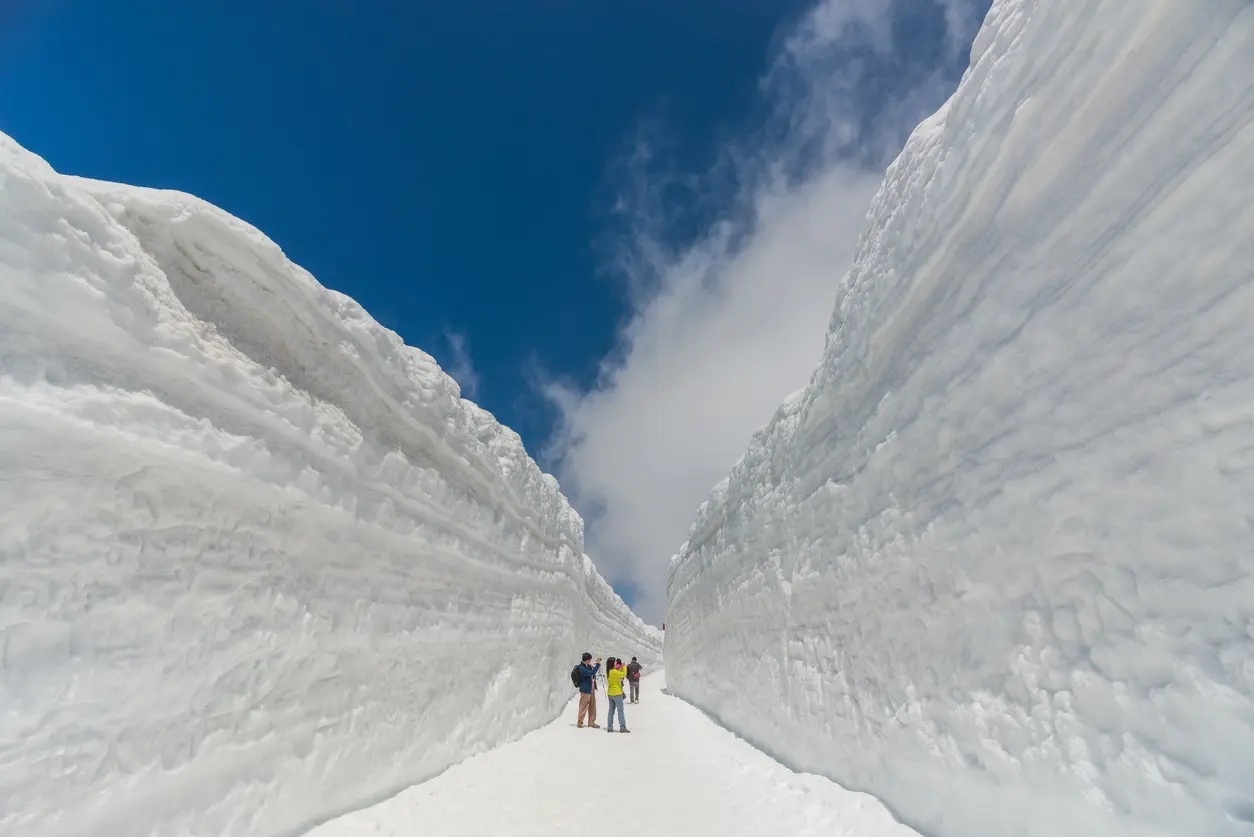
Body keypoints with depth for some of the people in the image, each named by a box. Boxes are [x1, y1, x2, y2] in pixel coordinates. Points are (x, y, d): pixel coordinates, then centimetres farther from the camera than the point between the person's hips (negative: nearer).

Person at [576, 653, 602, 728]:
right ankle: (579, 723, 17)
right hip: (585, 690, -9)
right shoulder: (582, 668, -23)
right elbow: (592, 673, -32)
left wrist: (597, 663, 6)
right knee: (583, 707, 2)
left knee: (592, 706, 14)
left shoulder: (588, 666, 5)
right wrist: (598, 664, -28)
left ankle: (591, 722, 25)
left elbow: (593, 671, 23)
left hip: (591, 689, 9)